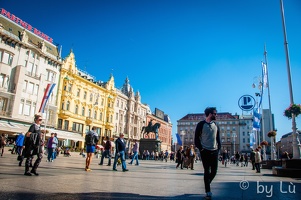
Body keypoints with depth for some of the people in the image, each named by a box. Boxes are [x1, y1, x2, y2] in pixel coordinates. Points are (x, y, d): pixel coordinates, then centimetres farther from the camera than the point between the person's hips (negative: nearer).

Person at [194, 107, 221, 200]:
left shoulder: (216, 125, 10)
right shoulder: (201, 124, -5)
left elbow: (218, 138, 15)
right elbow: (196, 138, -5)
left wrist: (219, 147, 3)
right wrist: (201, 148, -10)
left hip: (215, 151, 5)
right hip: (205, 151, -5)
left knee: (214, 171, 7)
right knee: (207, 171, -2)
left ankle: (207, 185, 32)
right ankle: (208, 192, 7)